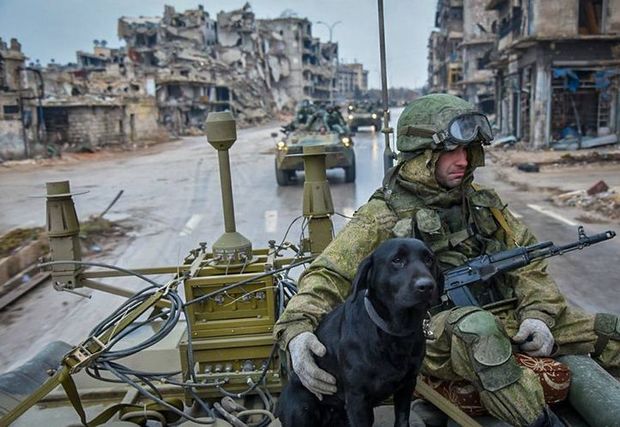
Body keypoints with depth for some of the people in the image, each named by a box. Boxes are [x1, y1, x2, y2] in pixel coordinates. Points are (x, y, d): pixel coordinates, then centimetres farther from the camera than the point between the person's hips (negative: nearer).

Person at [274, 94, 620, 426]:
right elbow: (328, 275, -11)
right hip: (436, 336, -5)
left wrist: (538, 313, -5)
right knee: (477, 328, -39)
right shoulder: (384, 216, -5)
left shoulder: (481, 201, 12)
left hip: (503, 319, 6)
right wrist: (297, 328, -30)